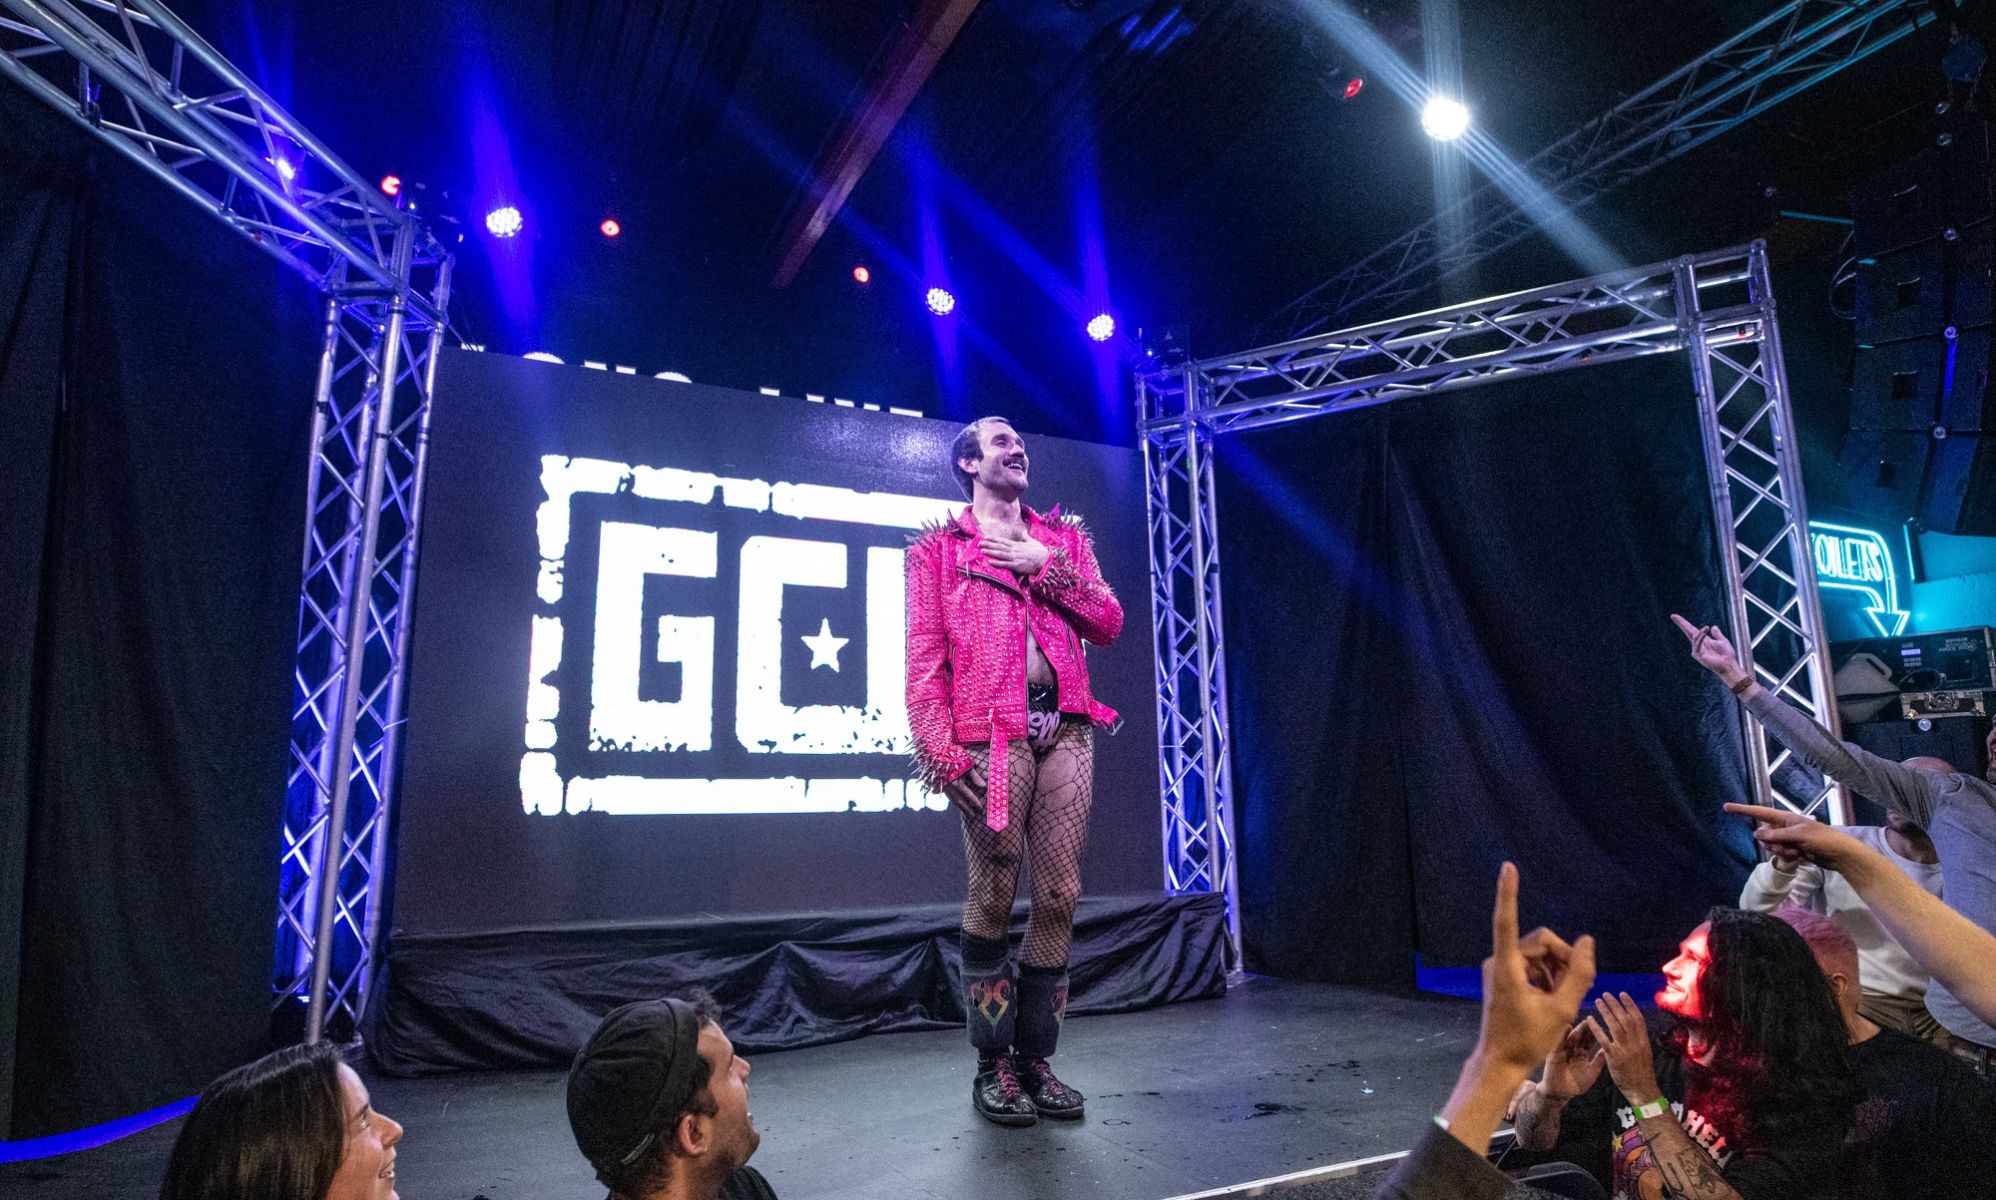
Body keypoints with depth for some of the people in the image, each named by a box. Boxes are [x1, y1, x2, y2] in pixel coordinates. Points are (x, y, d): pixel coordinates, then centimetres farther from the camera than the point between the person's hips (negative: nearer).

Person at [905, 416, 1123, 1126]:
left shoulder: (1063, 541, 22)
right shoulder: (938, 549, 11)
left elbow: (1108, 623, 11)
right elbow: (925, 655, 1)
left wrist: (1043, 564, 0)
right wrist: (937, 747, -11)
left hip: (1065, 730, 4)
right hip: (989, 734, -4)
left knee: (1060, 896, 3)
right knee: (992, 897, -3)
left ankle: (1036, 1056, 17)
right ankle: (994, 1065, 12)